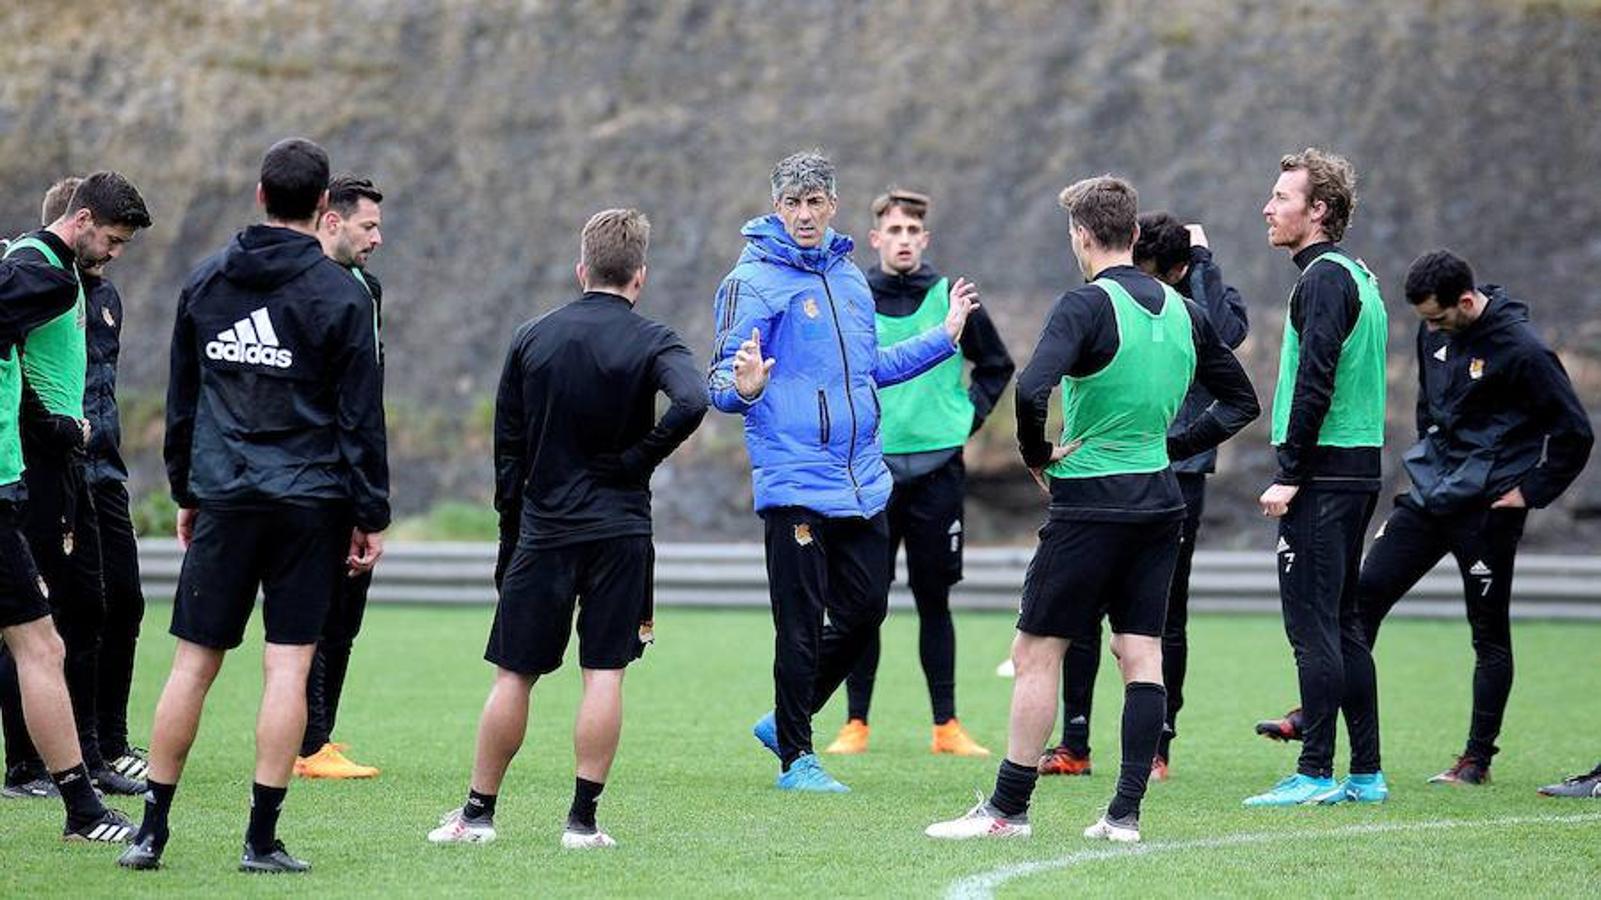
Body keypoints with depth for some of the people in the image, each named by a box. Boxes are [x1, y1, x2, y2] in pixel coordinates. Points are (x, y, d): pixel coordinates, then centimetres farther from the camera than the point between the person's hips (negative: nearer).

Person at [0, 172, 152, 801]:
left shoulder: (73, 273, 18)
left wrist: (78, 427, 9)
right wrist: (60, 428, -17)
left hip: (68, 462, 10)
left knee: (84, 609, 12)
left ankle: (84, 756, 18)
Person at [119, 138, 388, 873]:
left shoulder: (204, 282, 7)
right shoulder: (339, 294, -5)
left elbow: (181, 399, 14)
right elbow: (361, 417, -4)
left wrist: (186, 493, 23)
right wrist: (371, 517, 2)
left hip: (222, 500, 3)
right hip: (309, 502, -3)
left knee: (194, 661, 6)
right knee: (287, 666, -1)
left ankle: (151, 830, 5)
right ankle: (262, 838, -3)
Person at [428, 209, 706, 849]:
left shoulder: (532, 339, 6)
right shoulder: (651, 341, -4)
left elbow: (508, 443, 9)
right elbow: (691, 403, -24)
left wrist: (513, 526, 17)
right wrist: (638, 460, -10)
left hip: (542, 530, 2)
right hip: (620, 529, -2)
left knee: (514, 674, 7)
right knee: (604, 673, 1)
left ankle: (477, 813, 11)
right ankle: (583, 819, -1)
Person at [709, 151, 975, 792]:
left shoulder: (849, 276, 14)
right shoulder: (753, 281, -8)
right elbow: (721, 380, -12)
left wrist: (945, 335, 28)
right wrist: (743, 388, -35)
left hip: (862, 483, 7)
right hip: (794, 484, -7)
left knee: (864, 613, 10)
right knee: (800, 625, -4)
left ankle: (786, 720, 26)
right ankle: (796, 757, 7)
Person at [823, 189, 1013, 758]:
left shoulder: (952, 299, 3)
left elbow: (997, 366, 16)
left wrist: (969, 415, 5)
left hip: (938, 470, 0)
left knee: (934, 600, 4)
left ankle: (947, 726, 8)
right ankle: (856, 724, 6)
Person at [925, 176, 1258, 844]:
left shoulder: (1088, 306, -13)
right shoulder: (1182, 312, 8)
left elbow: (1031, 390, -28)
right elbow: (1240, 400, 18)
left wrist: (1037, 455, -11)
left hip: (1090, 505, -7)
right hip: (1159, 502, 7)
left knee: (1036, 653, -1)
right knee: (1141, 655, 7)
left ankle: (1008, 808, 0)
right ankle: (1126, 813, 4)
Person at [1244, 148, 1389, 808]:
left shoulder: (1324, 278, -12)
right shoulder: (1357, 277, 18)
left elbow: (1315, 381, -19)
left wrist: (1289, 474, -18)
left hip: (1324, 475, -10)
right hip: (1358, 469, 10)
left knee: (1312, 623, -8)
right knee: (1342, 622, 12)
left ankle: (1317, 774, -9)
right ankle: (1365, 773, 14)